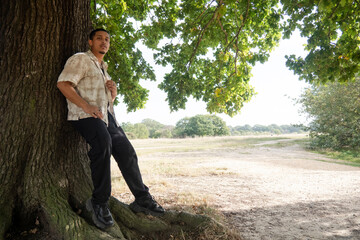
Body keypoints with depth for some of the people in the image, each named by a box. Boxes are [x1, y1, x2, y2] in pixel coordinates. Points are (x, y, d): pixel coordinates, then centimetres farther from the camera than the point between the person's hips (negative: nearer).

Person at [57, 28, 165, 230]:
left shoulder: (104, 68, 28)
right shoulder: (81, 59, 4)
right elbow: (63, 84, -11)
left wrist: (114, 92, 6)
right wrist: (87, 107, -21)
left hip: (106, 115, 8)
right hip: (85, 114, -7)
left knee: (126, 150, -3)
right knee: (103, 143, -33)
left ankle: (142, 199, 6)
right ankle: (99, 202, -22)